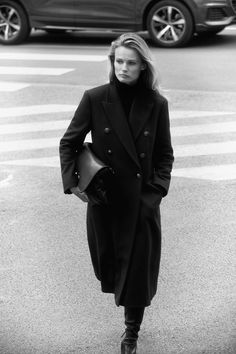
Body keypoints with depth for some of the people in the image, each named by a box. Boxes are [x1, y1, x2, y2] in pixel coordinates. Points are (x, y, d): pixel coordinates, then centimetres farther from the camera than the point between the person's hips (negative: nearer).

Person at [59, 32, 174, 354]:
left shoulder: (156, 104, -6)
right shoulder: (94, 99, -7)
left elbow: (165, 154, 2)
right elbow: (69, 143, 0)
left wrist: (158, 189, -9)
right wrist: (72, 182, -10)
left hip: (142, 202, -1)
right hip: (104, 199, 1)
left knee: (138, 265, 3)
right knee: (108, 259, 15)